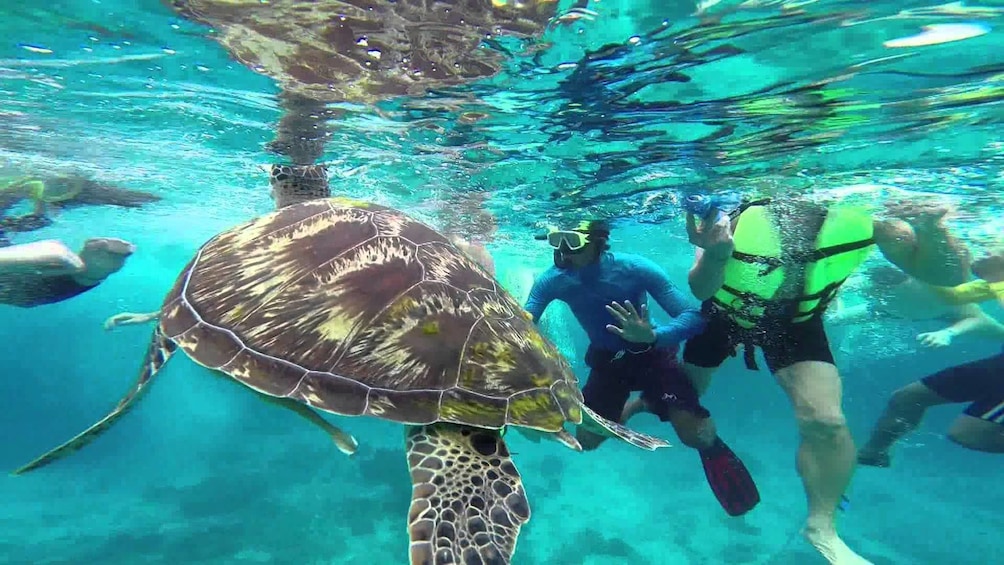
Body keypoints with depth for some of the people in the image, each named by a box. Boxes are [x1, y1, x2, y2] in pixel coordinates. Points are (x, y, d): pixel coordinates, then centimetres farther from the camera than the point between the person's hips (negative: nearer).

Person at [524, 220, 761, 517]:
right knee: (587, 440, 8)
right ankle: (646, 403, 32)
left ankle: (711, 446, 18)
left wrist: (652, 335, -49)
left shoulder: (635, 269, -29)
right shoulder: (552, 281, -21)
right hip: (606, 361, 4)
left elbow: (694, 317, -29)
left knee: (694, 433, -22)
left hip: (651, 354, -4)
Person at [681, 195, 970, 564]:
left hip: (794, 321, 1)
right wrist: (715, 255, -57)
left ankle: (821, 526, 7)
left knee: (826, 421, -16)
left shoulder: (865, 216, -26)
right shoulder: (742, 218, -34)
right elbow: (700, 291, -34)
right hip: (725, 315, -1)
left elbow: (948, 275, -20)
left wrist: (931, 231, -42)